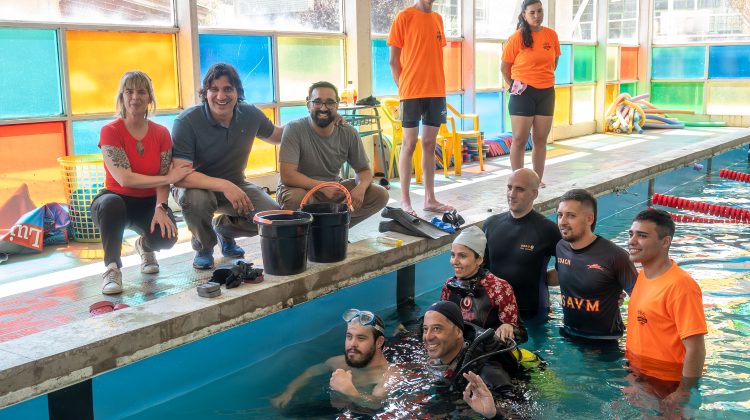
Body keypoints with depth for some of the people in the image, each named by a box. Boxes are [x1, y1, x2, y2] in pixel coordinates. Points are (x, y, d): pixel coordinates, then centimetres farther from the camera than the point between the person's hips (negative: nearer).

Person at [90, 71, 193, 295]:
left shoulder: (161, 133, -2)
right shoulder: (110, 131, -13)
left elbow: (164, 181, -9)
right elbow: (124, 178, -22)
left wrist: (160, 208, -27)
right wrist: (168, 178, -24)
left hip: (149, 203, 3)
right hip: (117, 199, -2)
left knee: (166, 236, -29)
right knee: (111, 204, -40)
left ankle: (145, 246, 13)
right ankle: (112, 268, -20)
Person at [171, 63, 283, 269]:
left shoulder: (250, 115, -8)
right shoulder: (187, 121, -24)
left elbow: (274, 135, 15)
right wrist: (223, 185, -45)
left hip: (235, 184, 4)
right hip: (197, 185, -4)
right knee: (195, 198, -39)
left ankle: (224, 227, 17)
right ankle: (203, 248, -4)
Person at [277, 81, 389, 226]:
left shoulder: (348, 133, -6)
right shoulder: (294, 129, -18)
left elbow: (364, 170, 2)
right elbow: (287, 175, -25)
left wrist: (361, 187, -22)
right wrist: (323, 187, -35)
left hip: (335, 188, 4)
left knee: (380, 195, -12)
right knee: (294, 198, -39)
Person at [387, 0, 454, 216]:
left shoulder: (437, 19, 14)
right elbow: (393, 60, -3)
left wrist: (437, 84, 10)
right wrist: (403, 87, -5)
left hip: (436, 91, 6)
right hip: (412, 92, -5)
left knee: (429, 144, 8)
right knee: (409, 144, -2)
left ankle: (430, 199, 14)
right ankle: (405, 201, 3)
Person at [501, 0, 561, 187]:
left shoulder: (551, 35, 4)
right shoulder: (517, 38, -7)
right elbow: (504, 67, -1)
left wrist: (545, 79, 11)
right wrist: (514, 86, 0)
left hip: (546, 92, 4)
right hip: (523, 93, -4)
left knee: (541, 139, 8)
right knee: (520, 140, -4)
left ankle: (538, 180, 16)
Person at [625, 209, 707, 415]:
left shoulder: (680, 286, -25)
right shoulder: (642, 275, 1)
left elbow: (695, 349, -24)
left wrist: (682, 394, -20)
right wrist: (631, 368, 14)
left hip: (665, 387, -8)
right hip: (637, 376, 8)